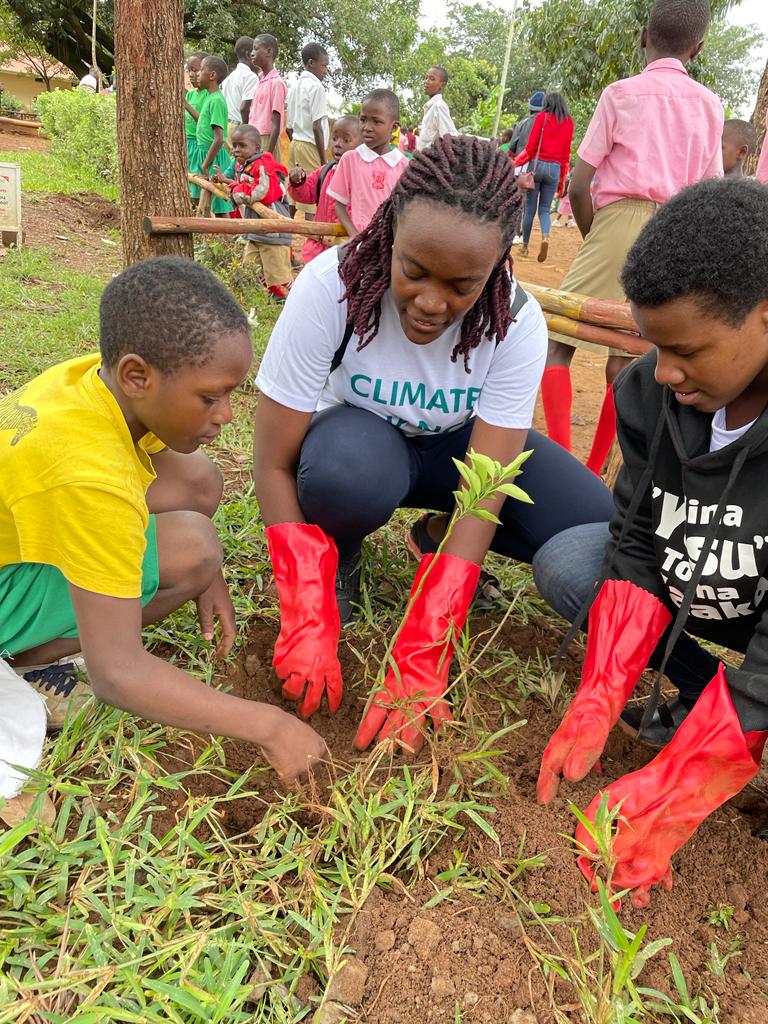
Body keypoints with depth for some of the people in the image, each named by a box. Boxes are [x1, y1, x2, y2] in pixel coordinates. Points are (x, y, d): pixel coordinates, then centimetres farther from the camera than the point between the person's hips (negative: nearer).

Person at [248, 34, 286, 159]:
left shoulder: (276, 83, -10)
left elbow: (276, 126, -15)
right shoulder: (259, 82, 14)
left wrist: (267, 155, -20)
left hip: (267, 142, -8)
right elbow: (253, 117, 17)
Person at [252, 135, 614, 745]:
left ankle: (438, 539, 4)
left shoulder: (518, 323, -25)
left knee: (601, 532, -20)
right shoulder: (331, 288, -29)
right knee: (350, 471, -39)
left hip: (458, 445, 2)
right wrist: (307, 625, -31)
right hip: (356, 440, -1)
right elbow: (274, 463, -25)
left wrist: (420, 660, -34)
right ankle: (339, 555, -4)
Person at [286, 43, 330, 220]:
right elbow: (317, 127, -14)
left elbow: (290, 127, 18)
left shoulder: (294, 87, 16)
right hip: (311, 146, -9)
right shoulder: (316, 87, -9)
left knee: (293, 199, 10)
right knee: (313, 203, -9)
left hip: (295, 144, 9)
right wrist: (323, 160, -13)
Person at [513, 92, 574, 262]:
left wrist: (515, 163, 7)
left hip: (538, 164, -2)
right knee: (545, 209, 8)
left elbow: (531, 146, -6)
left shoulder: (542, 117, 0)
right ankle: (545, 237, -20)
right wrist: (562, 181, 13)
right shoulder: (569, 122, 8)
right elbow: (566, 154, 9)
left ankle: (525, 246, 12)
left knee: (530, 209, 7)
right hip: (555, 169, 2)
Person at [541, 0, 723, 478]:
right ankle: (594, 473, 13)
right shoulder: (710, 105, 14)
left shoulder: (622, 92, 2)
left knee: (558, 344, 0)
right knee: (623, 357, 9)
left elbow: (578, 186, -4)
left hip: (618, 223, -5)